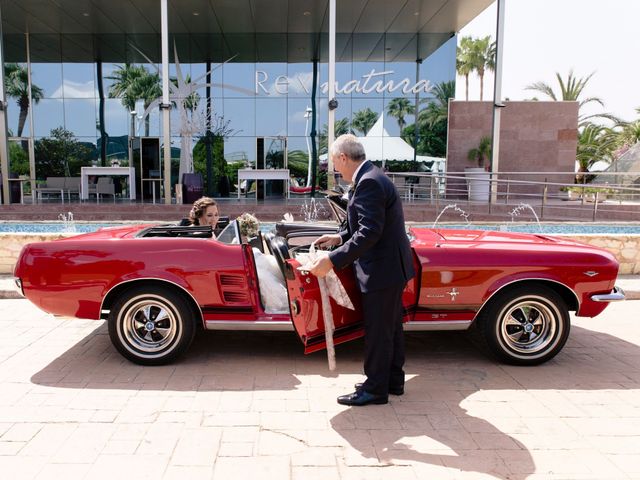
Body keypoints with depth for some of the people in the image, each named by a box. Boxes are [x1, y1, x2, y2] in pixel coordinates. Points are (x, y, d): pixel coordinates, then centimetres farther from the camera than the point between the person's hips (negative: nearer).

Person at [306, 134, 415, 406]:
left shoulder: (368, 183, -21)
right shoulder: (373, 178, 11)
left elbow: (369, 233, -29)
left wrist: (332, 261, -30)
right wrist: (340, 238, 13)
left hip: (382, 271, -10)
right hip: (392, 266, 10)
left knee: (377, 331, 2)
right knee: (391, 327, 19)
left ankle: (375, 389, 16)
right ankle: (393, 380, 33)